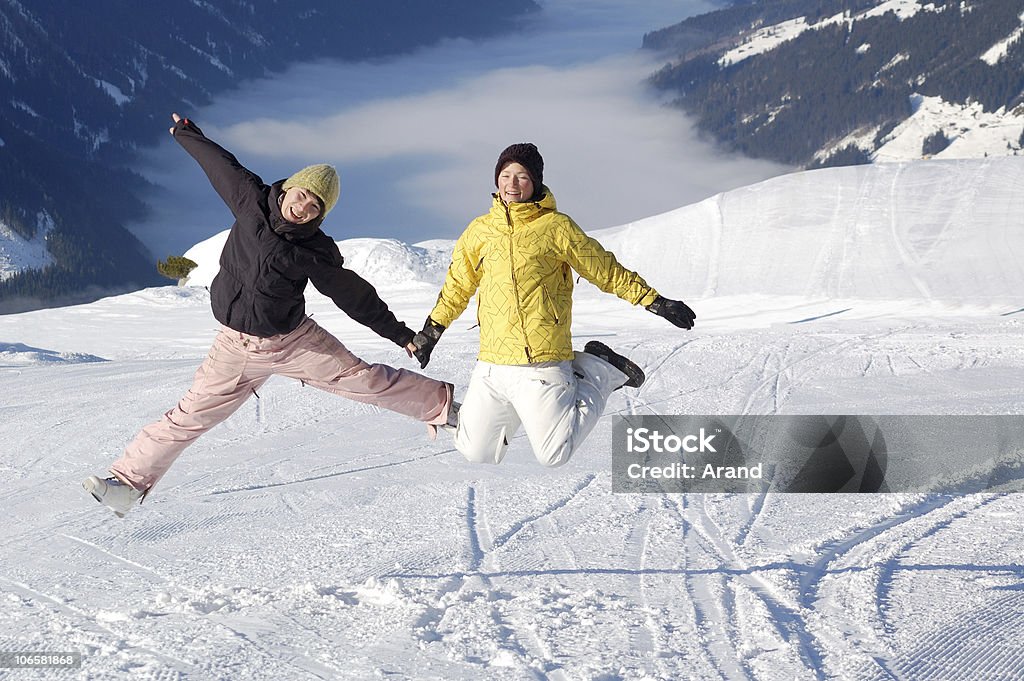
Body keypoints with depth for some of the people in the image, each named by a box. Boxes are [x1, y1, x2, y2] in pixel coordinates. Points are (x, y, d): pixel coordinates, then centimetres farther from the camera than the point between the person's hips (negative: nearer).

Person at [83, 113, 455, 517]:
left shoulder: (316, 252, -14)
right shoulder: (252, 201, -9)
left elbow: (355, 295, -4)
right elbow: (221, 164, 8)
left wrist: (400, 334, 0)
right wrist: (187, 134, 24)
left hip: (295, 339, -1)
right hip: (238, 345, 1)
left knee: (362, 379, -4)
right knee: (191, 415, 0)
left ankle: (442, 404, 10)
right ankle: (131, 480, 8)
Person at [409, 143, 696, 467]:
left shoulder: (556, 227, -3)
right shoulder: (480, 230, 8)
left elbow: (606, 270, 2)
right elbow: (457, 285, 22)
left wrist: (655, 301, -1)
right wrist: (432, 329, 21)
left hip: (542, 364, -4)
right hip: (492, 365, 4)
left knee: (554, 456, -2)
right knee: (477, 453, 4)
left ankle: (598, 374, 18)